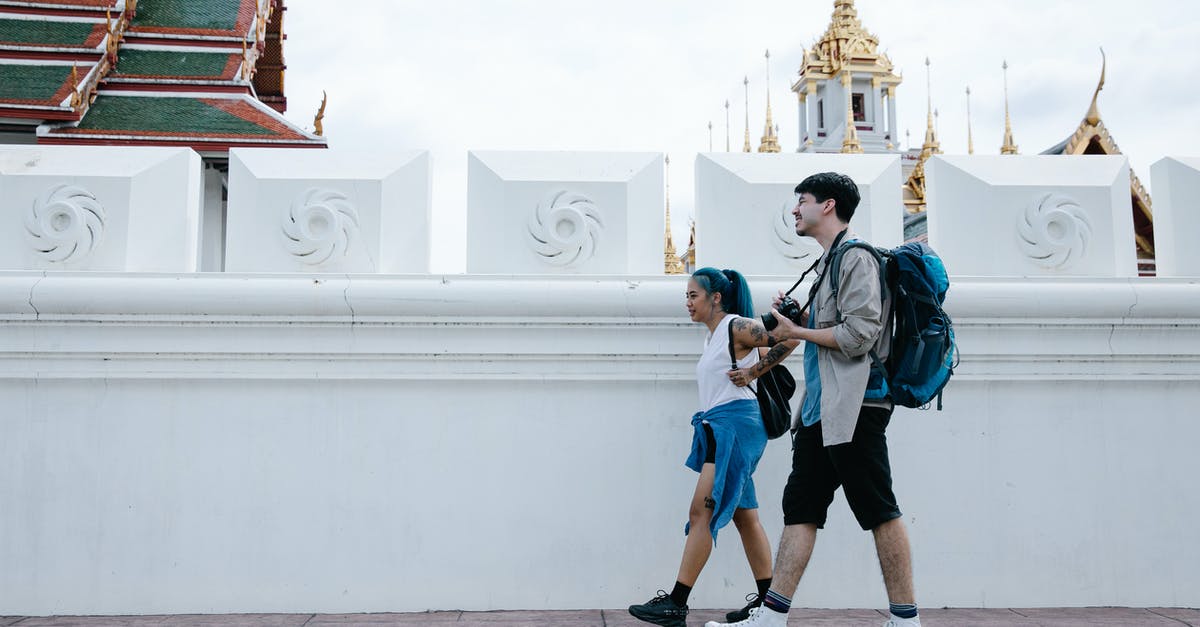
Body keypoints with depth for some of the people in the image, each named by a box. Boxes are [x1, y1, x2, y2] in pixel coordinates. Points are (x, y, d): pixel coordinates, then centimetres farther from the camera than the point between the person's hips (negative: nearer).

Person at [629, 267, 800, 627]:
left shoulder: (736, 327, -7)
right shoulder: (712, 339, 19)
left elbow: (789, 338, -13)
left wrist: (752, 373, -10)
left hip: (735, 423, -10)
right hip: (719, 428, 10)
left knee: (701, 513, -13)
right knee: (744, 516, 10)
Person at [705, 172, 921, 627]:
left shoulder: (855, 256, -9)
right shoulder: (829, 261, 21)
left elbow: (859, 335, -18)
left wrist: (796, 332, -9)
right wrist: (795, 317, 10)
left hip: (854, 406, -10)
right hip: (821, 407, 10)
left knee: (880, 512, -2)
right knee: (799, 508, 6)